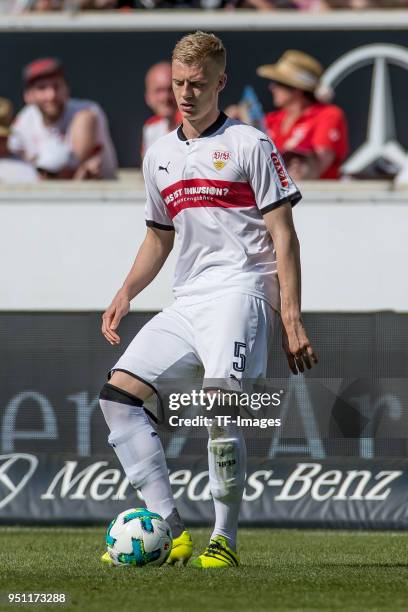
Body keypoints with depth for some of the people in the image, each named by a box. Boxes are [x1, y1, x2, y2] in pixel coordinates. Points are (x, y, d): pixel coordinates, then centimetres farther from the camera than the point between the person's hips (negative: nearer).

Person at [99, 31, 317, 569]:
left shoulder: (249, 145, -1)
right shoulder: (160, 156, 18)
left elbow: (283, 237, -3)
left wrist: (291, 320, -11)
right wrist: (125, 294, 11)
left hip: (241, 287, -7)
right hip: (188, 299, 7)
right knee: (117, 395, -6)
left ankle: (225, 541, -17)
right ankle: (170, 532, -10)